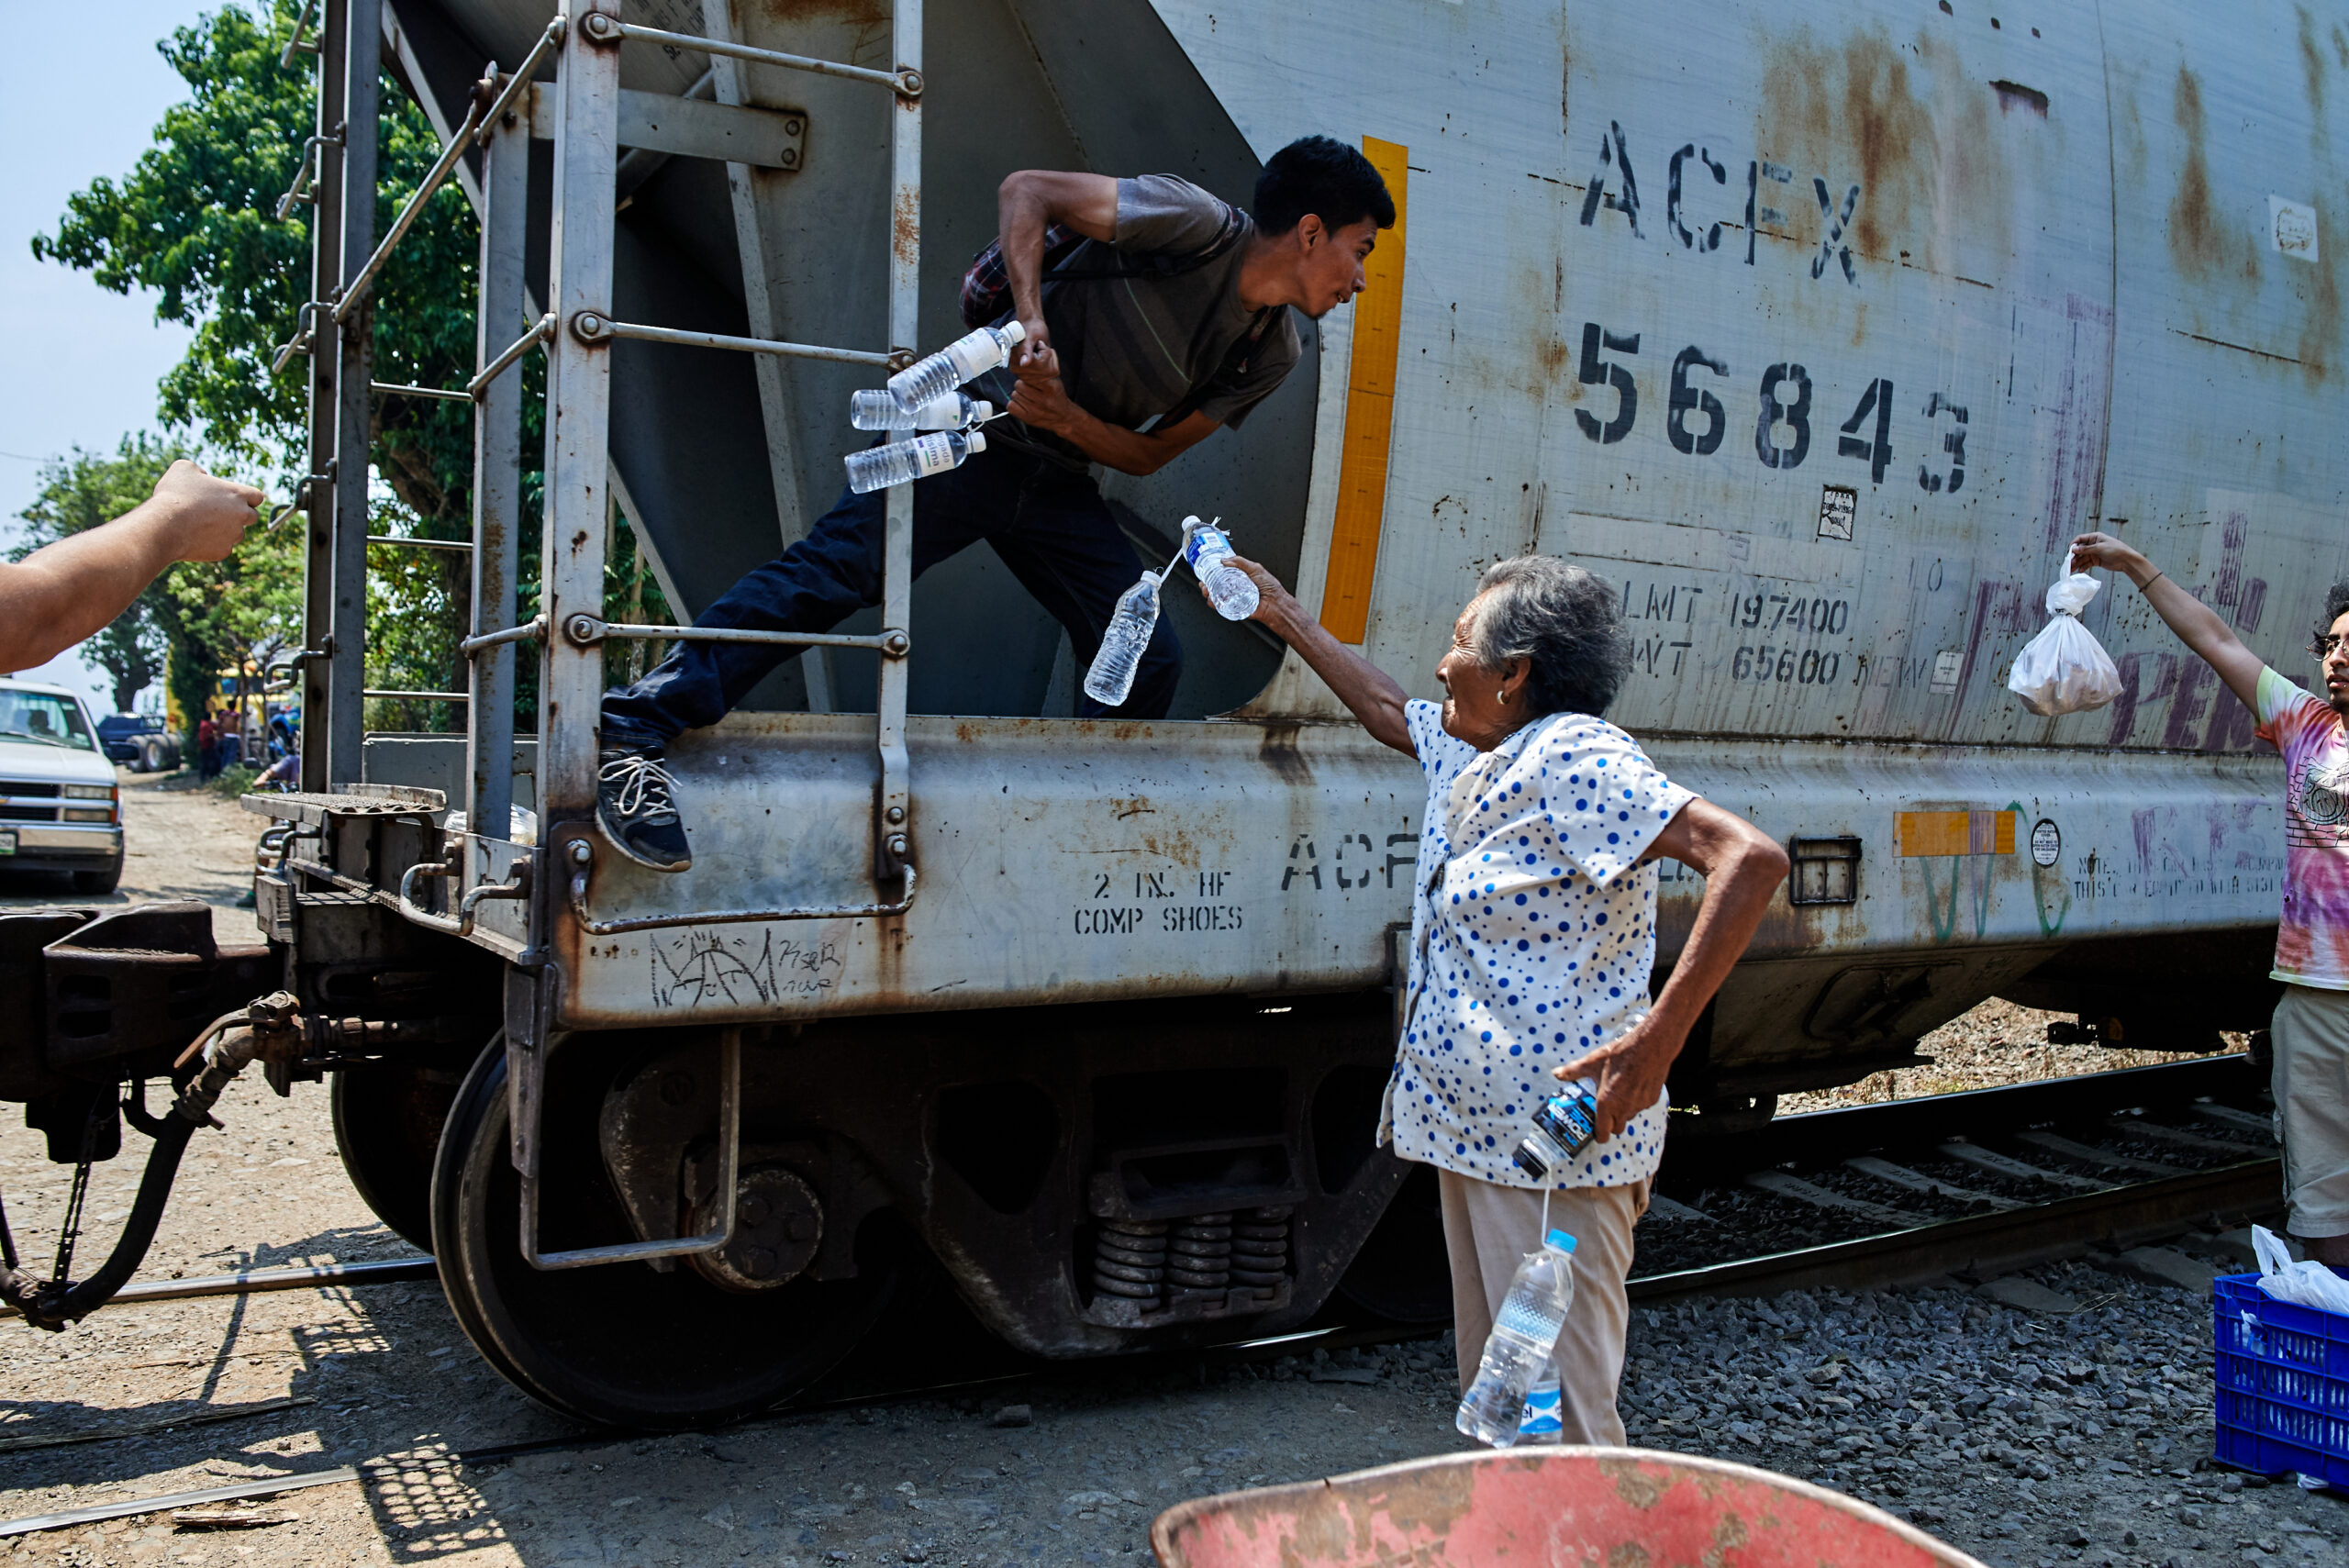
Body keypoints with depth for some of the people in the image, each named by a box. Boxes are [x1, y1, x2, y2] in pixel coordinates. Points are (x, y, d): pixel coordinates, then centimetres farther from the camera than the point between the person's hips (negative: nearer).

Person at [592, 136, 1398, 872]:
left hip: (1059, 485, 7)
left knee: (1149, 658, -1)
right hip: (975, 430, -7)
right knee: (838, 567, -22)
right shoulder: (1197, 225, -13)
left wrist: (1066, 420, -14)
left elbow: (1149, 454, 5)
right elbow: (1026, 190, -14)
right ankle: (636, 727, -25)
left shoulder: (1272, 356, 7)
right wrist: (1032, 322, -28)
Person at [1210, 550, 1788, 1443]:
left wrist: (1655, 1041, -29)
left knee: (1561, 1429, -4)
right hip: (1472, 1133, 10)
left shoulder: (1573, 764, -17)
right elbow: (1386, 710, 33)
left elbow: (1751, 859, -26)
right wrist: (1283, 616, 36)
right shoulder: (1463, 753, 11)